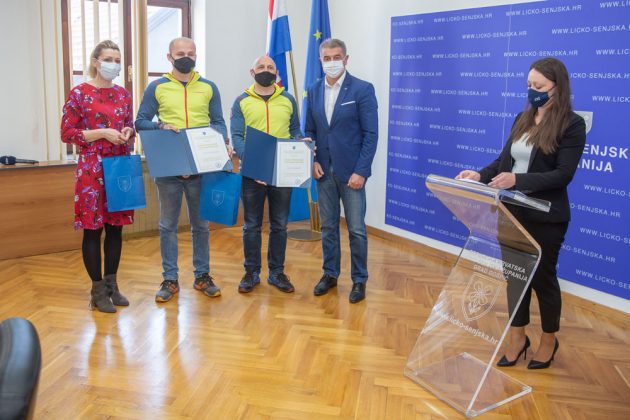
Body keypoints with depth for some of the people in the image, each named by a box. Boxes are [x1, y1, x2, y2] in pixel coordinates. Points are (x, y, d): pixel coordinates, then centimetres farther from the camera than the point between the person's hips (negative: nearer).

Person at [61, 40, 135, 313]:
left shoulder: (123, 94, 11)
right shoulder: (79, 93, -4)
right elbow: (67, 134, -7)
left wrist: (128, 133, -3)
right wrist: (102, 133, -16)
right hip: (91, 169, -5)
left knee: (116, 226, 8)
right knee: (93, 228, 0)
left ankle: (112, 284, 20)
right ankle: (98, 290, 11)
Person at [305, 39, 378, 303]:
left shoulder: (362, 89, -7)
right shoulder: (314, 91, 7)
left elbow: (371, 134, -9)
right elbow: (310, 130, 13)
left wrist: (360, 171, -15)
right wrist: (312, 160, -3)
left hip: (351, 170, -4)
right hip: (324, 170, 4)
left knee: (356, 229, 2)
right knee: (328, 226, 13)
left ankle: (359, 280, 17)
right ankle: (330, 274, 27)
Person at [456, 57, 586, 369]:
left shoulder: (572, 125, -11)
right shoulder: (522, 119, 8)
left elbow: (563, 174, -18)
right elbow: (505, 160, 9)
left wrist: (518, 180, -29)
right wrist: (481, 175, -10)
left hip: (545, 217, -5)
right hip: (512, 212, 6)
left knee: (542, 276, 9)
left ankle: (549, 340, 31)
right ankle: (517, 337, 29)